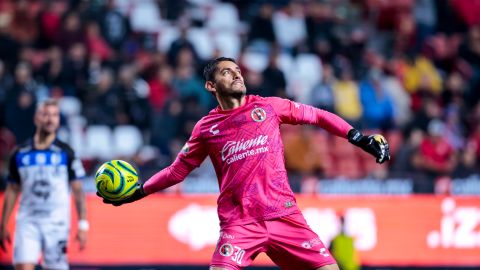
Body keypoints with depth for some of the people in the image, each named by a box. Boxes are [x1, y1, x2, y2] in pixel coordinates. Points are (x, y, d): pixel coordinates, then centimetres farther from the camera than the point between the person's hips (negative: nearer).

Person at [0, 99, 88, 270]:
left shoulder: (66, 153, 3)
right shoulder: (20, 154, 8)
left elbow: (78, 190, 2)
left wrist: (83, 225, -5)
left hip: (57, 223, -1)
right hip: (28, 222, 1)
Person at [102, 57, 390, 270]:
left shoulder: (268, 106, 7)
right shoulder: (206, 128, 8)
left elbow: (317, 116, 15)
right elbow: (178, 170, 18)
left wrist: (360, 139, 9)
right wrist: (138, 192, 10)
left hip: (284, 215, 1)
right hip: (239, 224, -1)